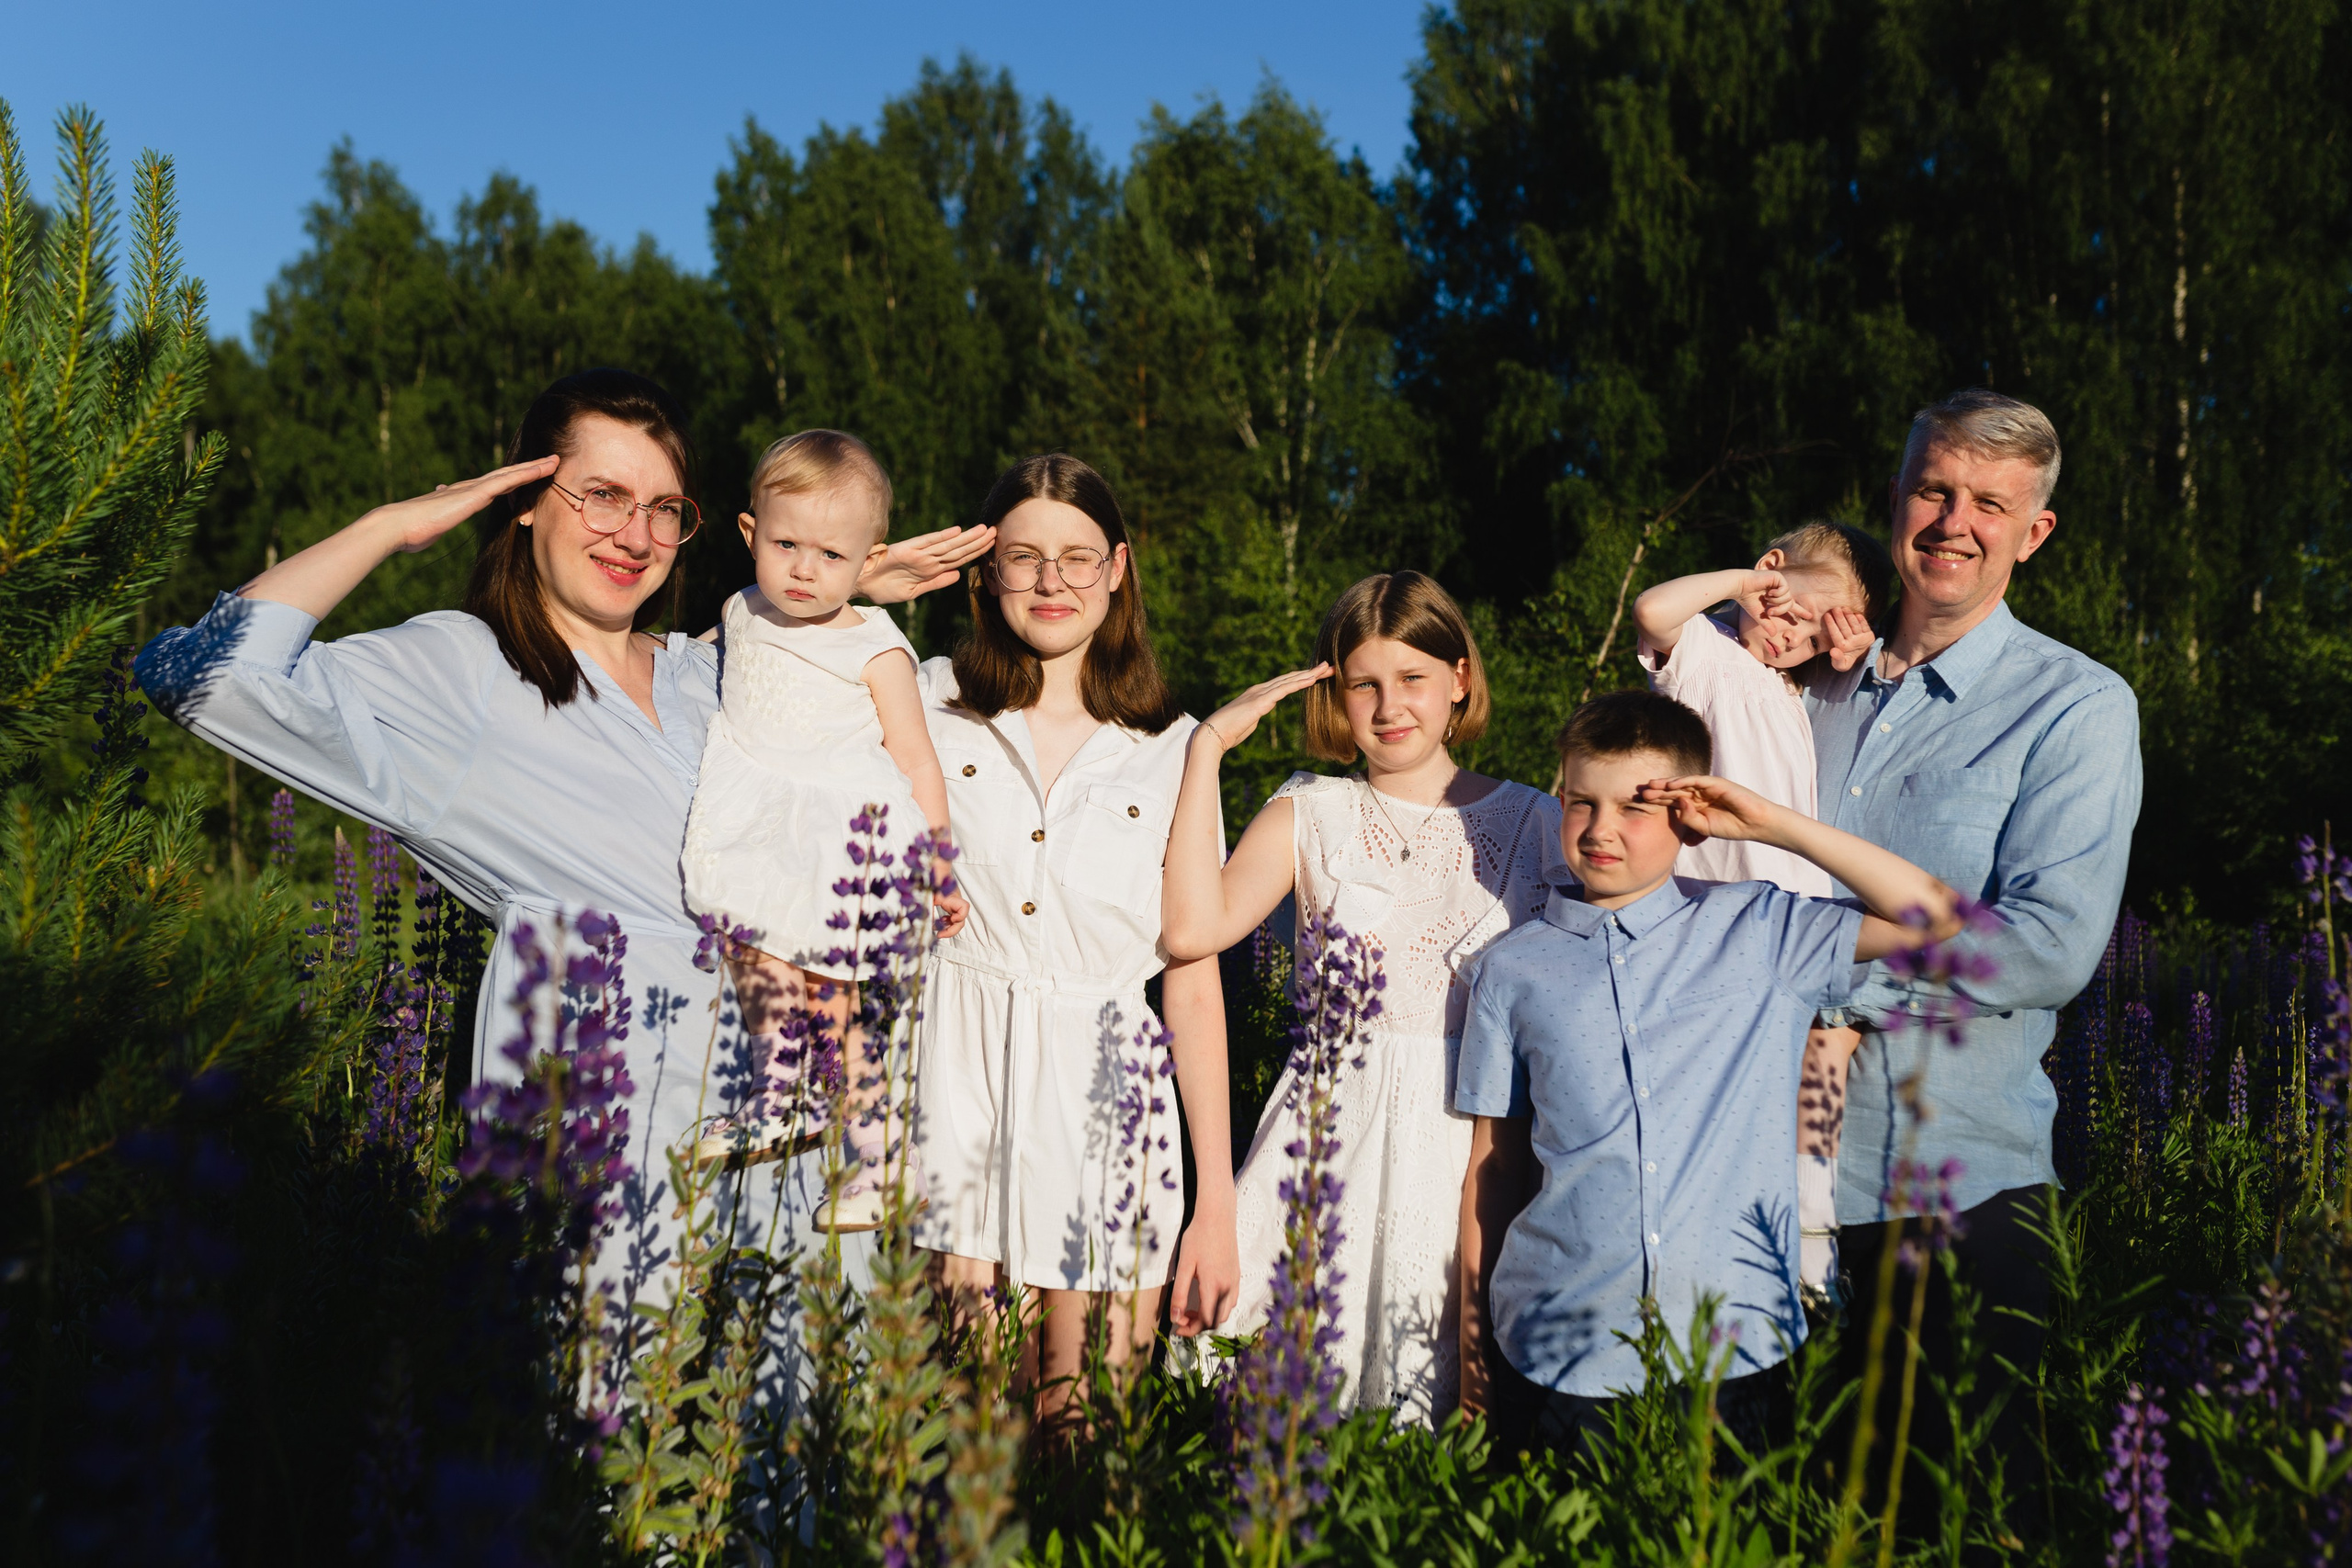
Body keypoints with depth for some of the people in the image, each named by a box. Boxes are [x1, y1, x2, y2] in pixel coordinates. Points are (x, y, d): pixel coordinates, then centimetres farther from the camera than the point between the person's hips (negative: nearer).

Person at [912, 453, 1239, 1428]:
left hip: (1104, 1096, 0)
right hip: (958, 1082, 0)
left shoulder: (1173, 750, 5)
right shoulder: (928, 705, 5)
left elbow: (1195, 983, 5)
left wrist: (1218, 1205, 2)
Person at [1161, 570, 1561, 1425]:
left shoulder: (1528, 820, 5)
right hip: (1335, 1112, 0)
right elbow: (1193, 926, -12)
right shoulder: (1310, 812, 4)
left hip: (1474, 1126, 0)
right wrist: (1209, 746, -8)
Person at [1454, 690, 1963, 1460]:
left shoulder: (1759, 933, 4)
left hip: (1735, 1339, 0)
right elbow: (1494, 1163, 9)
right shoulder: (1514, 969, 6)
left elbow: (1938, 921, -2)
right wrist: (1472, 1325, 10)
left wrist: (1776, 825, -4)